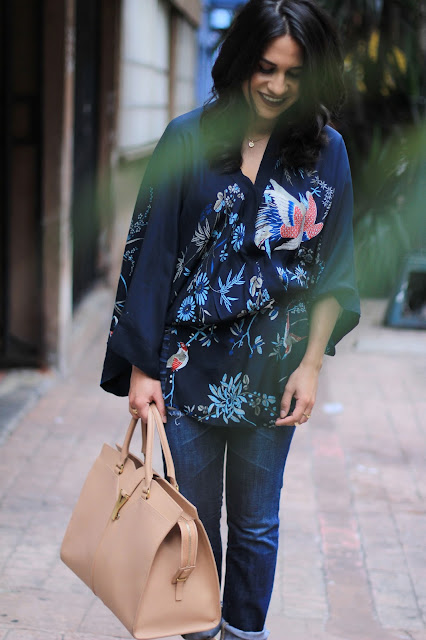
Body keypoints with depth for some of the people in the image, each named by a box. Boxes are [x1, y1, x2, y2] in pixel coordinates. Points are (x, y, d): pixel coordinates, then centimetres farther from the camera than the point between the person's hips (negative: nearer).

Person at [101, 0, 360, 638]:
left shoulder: (325, 151, 0)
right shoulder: (189, 139, -4)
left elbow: (333, 272, 4)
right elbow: (150, 252, -3)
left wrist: (311, 365, -2)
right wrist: (142, 365, -5)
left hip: (270, 371, 1)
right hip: (189, 365, -1)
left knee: (256, 523, 13)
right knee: (192, 518, 11)